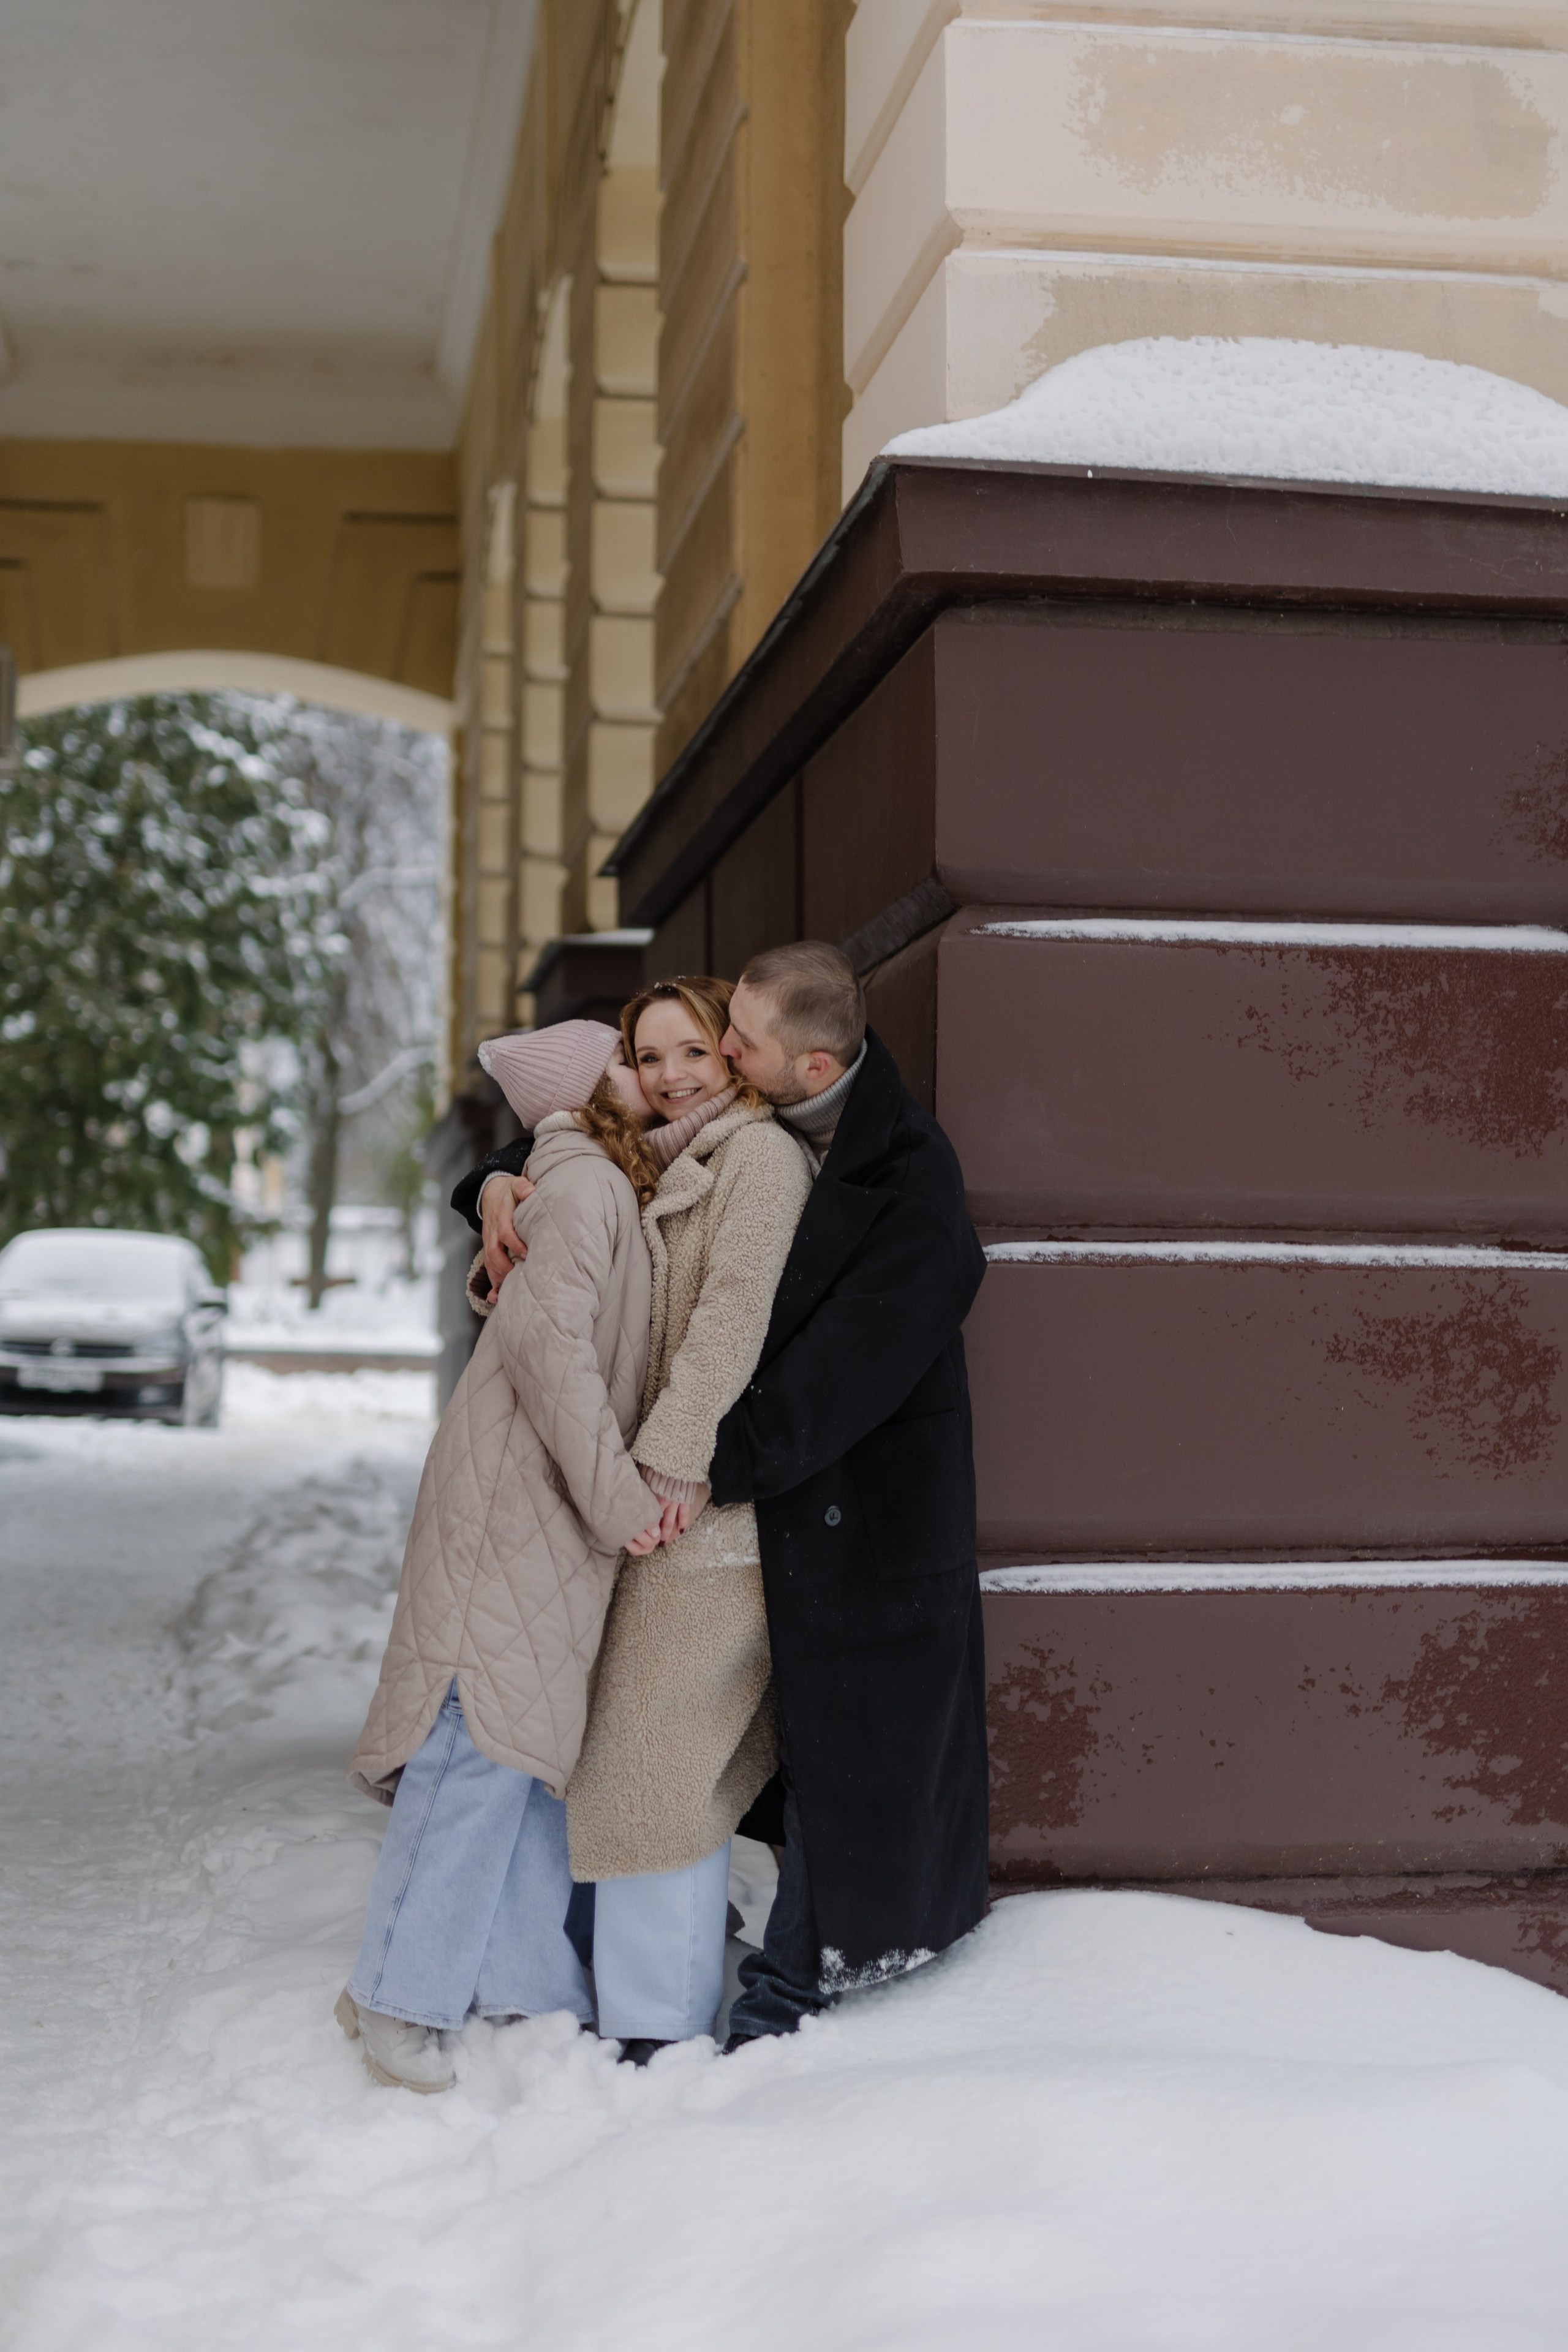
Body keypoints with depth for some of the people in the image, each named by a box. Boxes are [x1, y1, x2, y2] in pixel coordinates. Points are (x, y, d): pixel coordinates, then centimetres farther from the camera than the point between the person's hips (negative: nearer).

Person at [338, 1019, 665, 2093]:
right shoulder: (586, 1183, -12)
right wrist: (614, 1491, -22)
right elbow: (548, 1332, -23)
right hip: (512, 1498, -10)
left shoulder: (599, 1187, 18)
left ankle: (524, 1972, 19)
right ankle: (401, 1995, -2)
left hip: (555, 1513, 10)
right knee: (487, 1738, -9)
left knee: (540, 1739, 12)